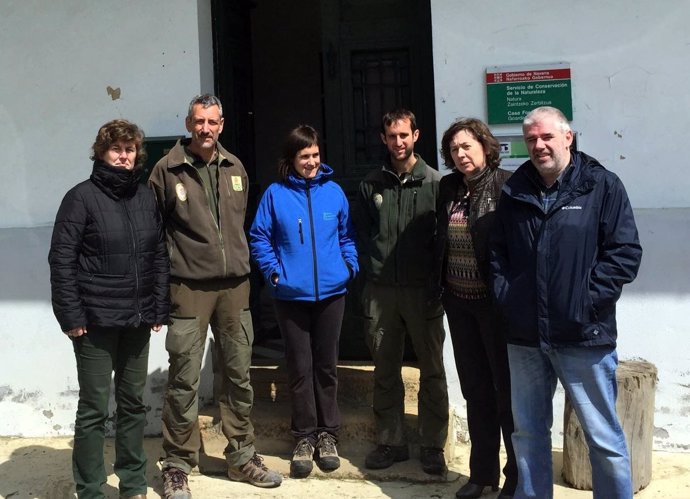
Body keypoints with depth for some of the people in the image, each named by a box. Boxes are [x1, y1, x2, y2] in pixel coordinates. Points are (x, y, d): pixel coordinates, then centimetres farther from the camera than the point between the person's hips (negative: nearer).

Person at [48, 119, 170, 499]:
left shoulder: (146, 199, 9)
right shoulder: (82, 197, -5)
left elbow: (159, 257, 12)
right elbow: (61, 260, -8)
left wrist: (159, 308, 6)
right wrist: (71, 316, -13)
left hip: (138, 321, 5)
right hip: (95, 321, -5)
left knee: (133, 404, 13)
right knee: (94, 409, 3)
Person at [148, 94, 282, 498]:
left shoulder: (234, 167, 9)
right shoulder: (167, 170, -4)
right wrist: (170, 271, -4)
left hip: (235, 286, 5)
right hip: (189, 289, -4)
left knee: (239, 376, 12)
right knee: (185, 381, 0)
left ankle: (243, 457, 27)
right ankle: (178, 466, 16)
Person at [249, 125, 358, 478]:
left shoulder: (334, 191, 4)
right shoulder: (275, 193, -2)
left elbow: (347, 235, 11)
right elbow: (259, 237, 0)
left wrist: (350, 265, -1)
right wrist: (273, 271, -9)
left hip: (331, 292, 2)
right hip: (291, 294, -1)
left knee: (326, 365, 11)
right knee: (299, 367, 6)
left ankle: (327, 435, 24)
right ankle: (304, 437, 19)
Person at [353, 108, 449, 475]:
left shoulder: (433, 182, -1)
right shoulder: (371, 184, 7)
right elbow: (360, 233, 11)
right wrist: (370, 269, 2)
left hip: (423, 290, -2)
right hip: (380, 290, 3)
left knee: (432, 371, 5)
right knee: (385, 371, 11)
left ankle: (432, 447, 18)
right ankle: (390, 442, 24)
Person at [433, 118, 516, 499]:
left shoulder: (506, 186, -12)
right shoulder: (448, 188, 8)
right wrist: (440, 287, 11)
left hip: (495, 301, -6)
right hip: (459, 301, 6)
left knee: (507, 389, 5)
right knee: (475, 390, 15)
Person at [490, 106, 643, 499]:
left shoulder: (603, 186, -2)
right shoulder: (514, 192, 9)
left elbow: (626, 253, -7)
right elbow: (498, 252, 16)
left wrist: (585, 300, -13)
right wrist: (504, 294, 2)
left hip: (583, 335, -4)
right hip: (524, 335, 4)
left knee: (604, 437, 5)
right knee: (528, 431, 16)